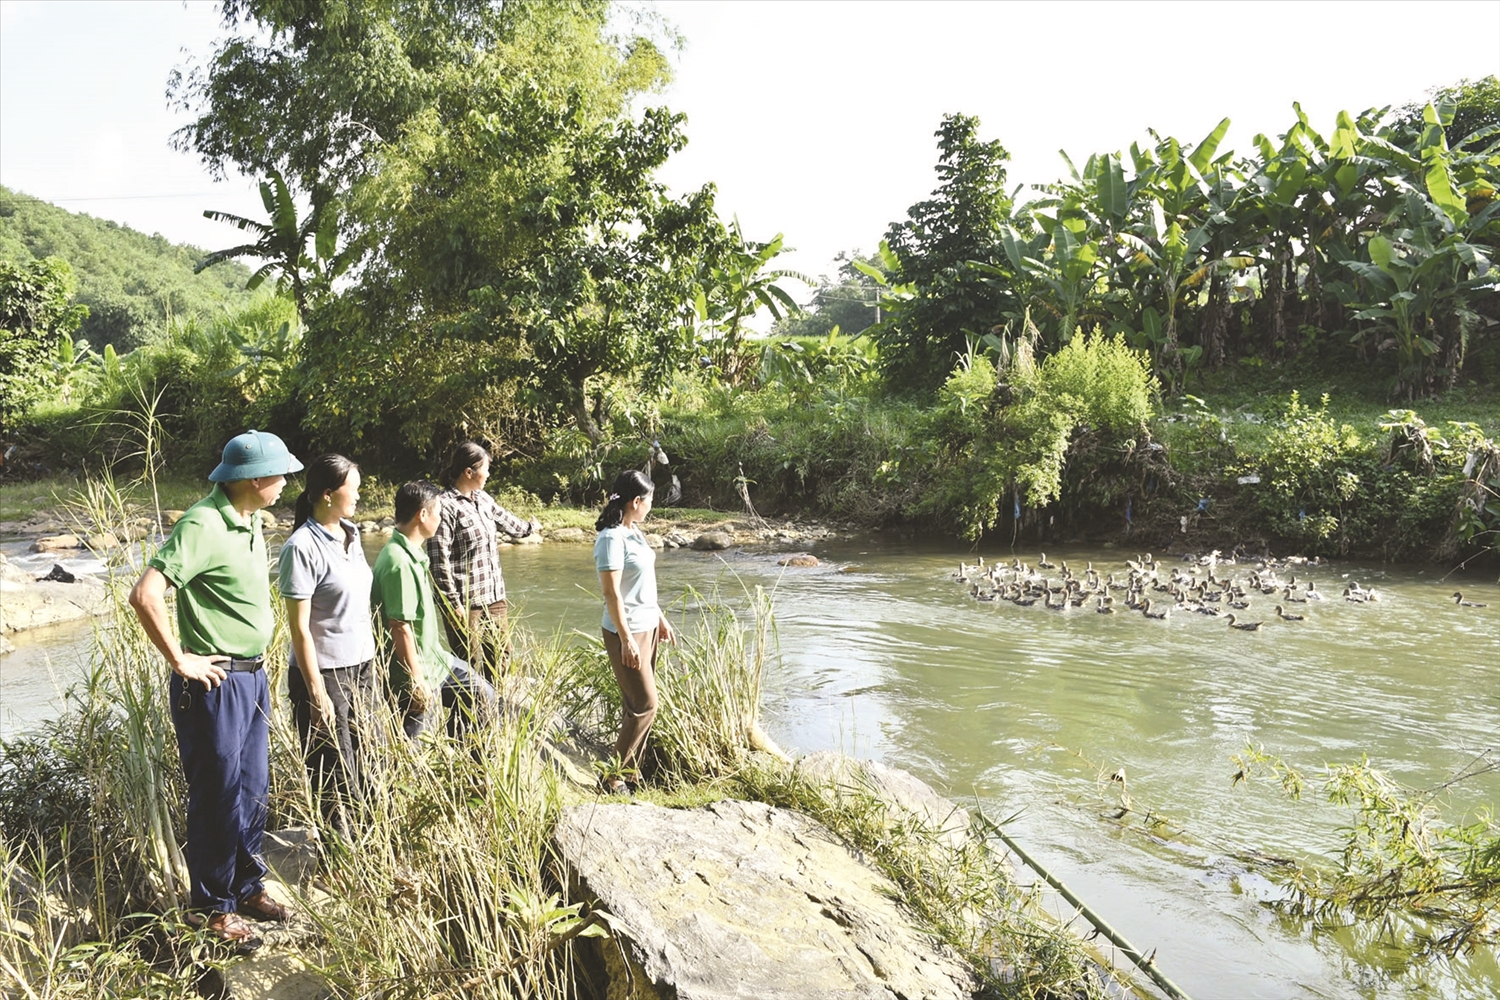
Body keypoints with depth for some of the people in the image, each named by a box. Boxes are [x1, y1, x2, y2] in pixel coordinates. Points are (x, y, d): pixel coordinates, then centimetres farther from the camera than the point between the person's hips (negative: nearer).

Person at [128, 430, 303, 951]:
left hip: (253, 677, 9)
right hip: (215, 683, -8)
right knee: (218, 796, 5)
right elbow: (145, 595, -29)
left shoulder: (248, 522, 8)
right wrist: (180, 661, -20)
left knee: (254, 789, 18)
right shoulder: (203, 526, -20)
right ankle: (215, 908, 21)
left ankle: (248, 886, 34)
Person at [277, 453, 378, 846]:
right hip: (325, 674, -7)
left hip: (360, 669, 7)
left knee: (366, 770, 12)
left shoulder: (350, 534, 7)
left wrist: (369, 669, 16)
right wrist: (317, 695, -16)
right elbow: (299, 628, -16)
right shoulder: (303, 547, -16)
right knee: (335, 784, 6)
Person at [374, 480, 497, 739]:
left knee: (482, 696, 17)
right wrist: (417, 681, -21)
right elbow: (400, 628, -26)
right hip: (417, 671, -10)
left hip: (434, 659, 10)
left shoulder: (411, 554, 6)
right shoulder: (399, 563, -26)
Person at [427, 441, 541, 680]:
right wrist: (453, 603, -19)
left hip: (494, 597, 8)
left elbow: (505, 520, 31)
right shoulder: (447, 506, -16)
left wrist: (528, 527, 48)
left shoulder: (482, 499, 10)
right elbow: (439, 561, -18)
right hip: (465, 603, -8)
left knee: (499, 663, 12)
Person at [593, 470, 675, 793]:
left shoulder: (634, 532, 9)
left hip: (648, 627, 9)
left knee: (635, 704, 13)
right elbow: (612, 594, -21)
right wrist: (626, 640, -22)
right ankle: (614, 778, 3)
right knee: (645, 705, -6)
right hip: (627, 632, -9)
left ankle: (631, 764, 21)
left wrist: (661, 619, 21)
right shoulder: (612, 538, -19)